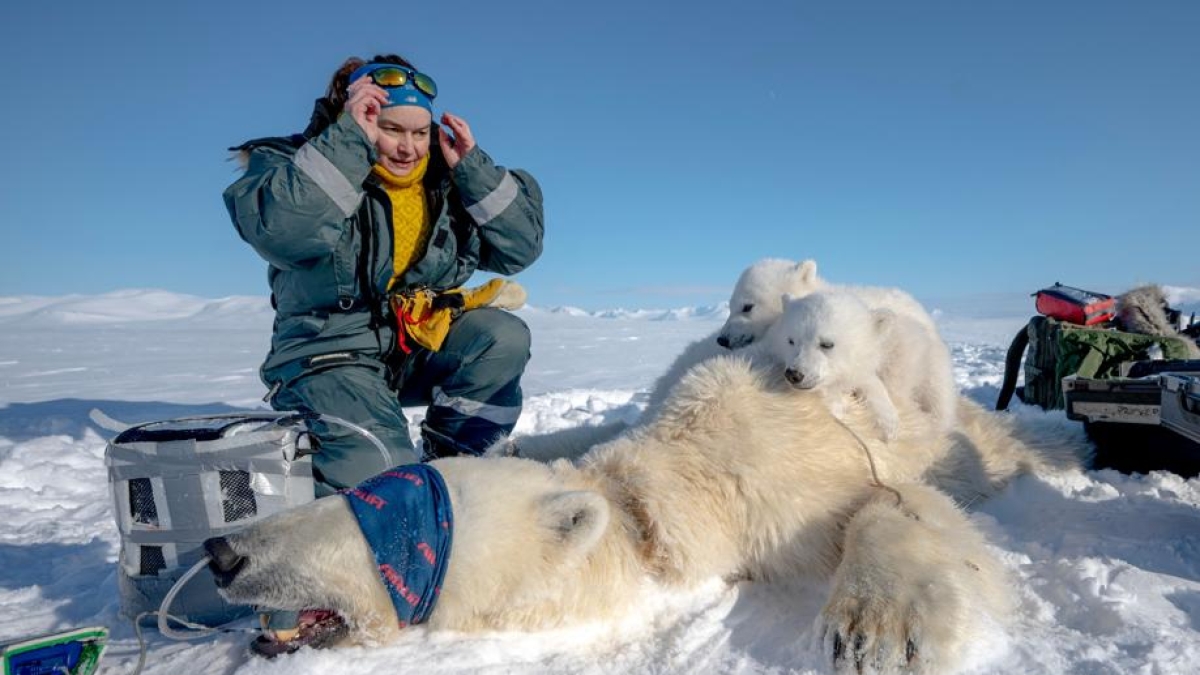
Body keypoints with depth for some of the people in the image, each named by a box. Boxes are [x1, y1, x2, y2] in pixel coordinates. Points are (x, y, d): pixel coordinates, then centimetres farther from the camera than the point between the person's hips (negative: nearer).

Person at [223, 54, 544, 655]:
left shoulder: (446, 182, 7)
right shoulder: (299, 165, -5)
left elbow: (521, 245, 0)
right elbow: (281, 230, -29)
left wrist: (473, 166, -8)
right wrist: (348, 138, -26)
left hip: (423, 347, 6)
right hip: (331, 354, -5)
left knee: (503, 338, -20)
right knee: (382, 468, -30)